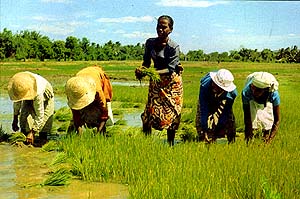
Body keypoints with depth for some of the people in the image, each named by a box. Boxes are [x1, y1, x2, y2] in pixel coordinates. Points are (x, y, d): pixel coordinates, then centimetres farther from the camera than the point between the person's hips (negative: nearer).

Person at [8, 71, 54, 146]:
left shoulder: (38, 93, -47)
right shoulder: (19, 88, -31)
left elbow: (39, 114, -39)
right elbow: (17, 101, -8)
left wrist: (32, 132, -37)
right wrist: (15, 119, 0)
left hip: (45, 96, -4)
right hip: (30, 99, 4)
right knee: (25, 116, -16)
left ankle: (43, 139, -5)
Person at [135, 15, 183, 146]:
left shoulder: (174, 47, -17)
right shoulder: (150, 43, -2)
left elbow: (170, 69, -21)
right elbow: (146, 62, 5)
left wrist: (153, 73, -35)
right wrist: (141, 70, -18)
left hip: (171, 82, -4)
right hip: (156, 83, 4)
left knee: (171, 114, 1)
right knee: (149, 112, -1)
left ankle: (170, 144, 13)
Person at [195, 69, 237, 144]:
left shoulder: (232, 93, -37)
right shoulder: (205, 86, -42)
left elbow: (226, 112, -26)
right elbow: (203, 110, -38)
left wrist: (219, 127, -30)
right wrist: (205, 129, -40)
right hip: (207, 103, -1)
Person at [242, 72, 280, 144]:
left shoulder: (274, 95, -42)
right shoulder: (246, 92, -44)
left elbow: (277, 120, -32)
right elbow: (247, 118, -36)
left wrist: (270, 138, -41)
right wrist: (248, 137, -40)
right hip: (252, 101, 0)